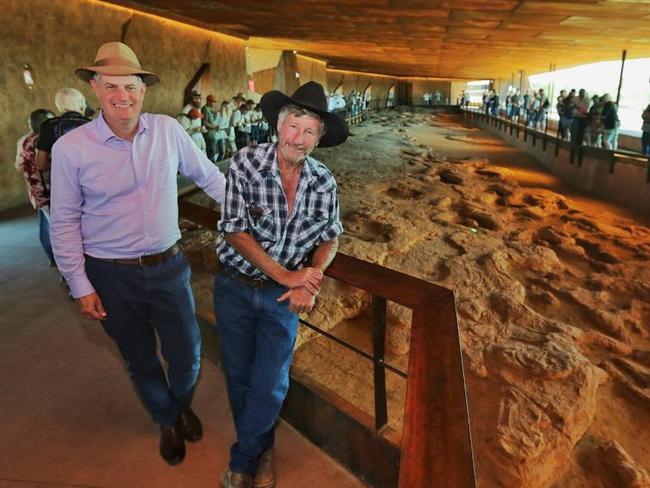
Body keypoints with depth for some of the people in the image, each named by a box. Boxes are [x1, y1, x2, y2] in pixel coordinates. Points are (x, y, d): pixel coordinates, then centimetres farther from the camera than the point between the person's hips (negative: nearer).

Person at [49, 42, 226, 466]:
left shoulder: (168, 130, -5)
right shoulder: (71, 148, -11)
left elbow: (209, 176, 7)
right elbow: (65, 222, -4)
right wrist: (80, 286, -3)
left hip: (169, 266, 2)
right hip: (111, 276, -1)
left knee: (187, 354, 13)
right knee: (141, 360, 17)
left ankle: (183, 406, 47)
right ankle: (167, 421, 45)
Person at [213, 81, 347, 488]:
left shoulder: (324, 181, -8)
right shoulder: (247, 163, -16)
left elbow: (330, 238, 2)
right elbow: (234, 231, -17)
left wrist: (309, 280, -16)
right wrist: (285, 274, -21)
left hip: (284, 296, 1)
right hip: (235, 287, 0)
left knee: (270, 385, 4)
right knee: (239, 376, 15)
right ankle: (262, 448, 45)